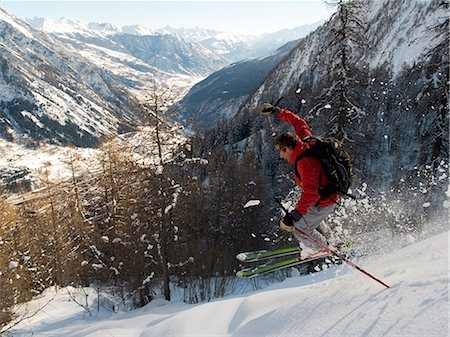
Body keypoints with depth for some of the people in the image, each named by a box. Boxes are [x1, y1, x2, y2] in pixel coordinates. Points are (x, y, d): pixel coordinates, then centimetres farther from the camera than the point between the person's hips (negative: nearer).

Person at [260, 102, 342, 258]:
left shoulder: (305, 162, -34)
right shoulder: (306, 141, -8)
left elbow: (311, 193, -43)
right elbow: (299, 123, 11)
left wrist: (294, 215, -49)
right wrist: (277, 112, 16)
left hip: (323, 203, -9)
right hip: (330, 194, 9)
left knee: (299, 226, 3)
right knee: (308, 217, 27)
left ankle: (323, 249, 25)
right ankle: (331, 241, 39)